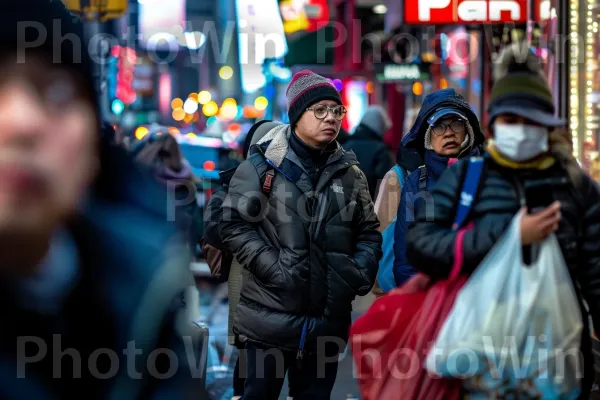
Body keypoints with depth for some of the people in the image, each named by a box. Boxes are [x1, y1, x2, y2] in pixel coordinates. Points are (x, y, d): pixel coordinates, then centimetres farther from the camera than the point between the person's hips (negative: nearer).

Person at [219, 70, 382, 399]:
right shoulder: (263, 164, -2)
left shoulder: (350, 172, 11)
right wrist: (274, 268, -16)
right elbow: (234, 226, -6)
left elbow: (369, 232, 17)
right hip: (271, 317, -4)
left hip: (328, 319, 4)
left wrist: (362, 270, -2)